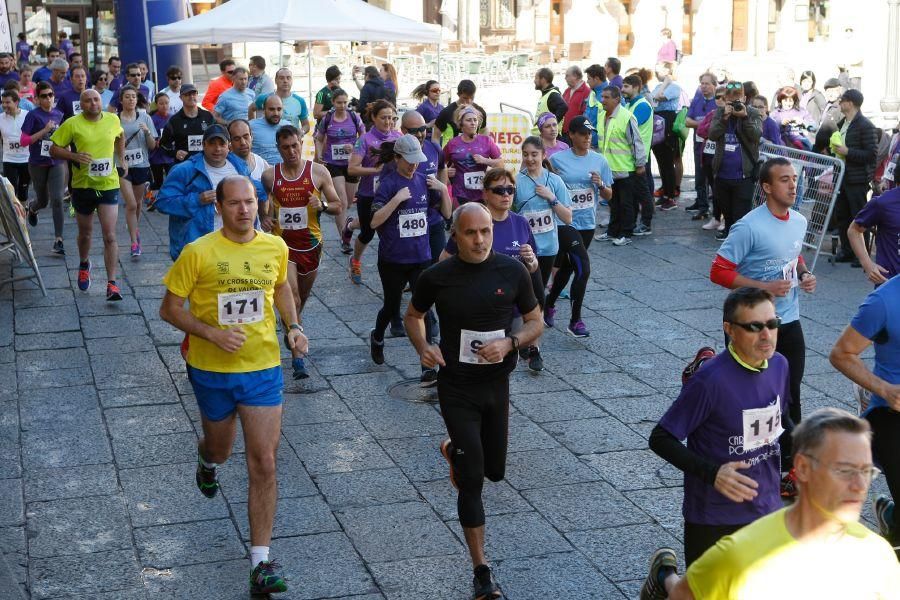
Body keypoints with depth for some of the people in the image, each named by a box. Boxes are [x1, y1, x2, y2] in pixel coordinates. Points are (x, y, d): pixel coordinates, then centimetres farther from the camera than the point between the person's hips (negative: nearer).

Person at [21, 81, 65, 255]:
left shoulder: (59, 115, 3)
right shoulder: (33, 115, -9)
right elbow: (23, 141, -14)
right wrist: (44, 130, -21)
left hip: (56, 163, 2)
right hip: (38, 164, -2)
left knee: (57, 199, -12)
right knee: (43, 201, 13)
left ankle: (58, 239, -8)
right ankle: (31, 208, 51)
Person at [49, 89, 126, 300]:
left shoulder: (113, 120, 0)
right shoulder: (72, 124, -8)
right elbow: (54, 149, -5)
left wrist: (122, 159, 16)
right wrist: (75, 156, -20)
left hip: (108, 185, 0)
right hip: (82, 186, 0)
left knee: (110, 236, -9)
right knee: (85, 233, 18)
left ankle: (112, 284, -8)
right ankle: (84, 265, 48)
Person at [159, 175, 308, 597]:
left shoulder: (275, 247, -2)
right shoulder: (198, 253, -13)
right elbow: (170, 309, -8)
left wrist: (293, 327, 3)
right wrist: (211, 333, -23)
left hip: (263, 368, 1)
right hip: (212, 371, -1)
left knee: (264, 464, -5)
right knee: (220, 449, 21)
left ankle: (260, 564, 1)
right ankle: (207, 461, 62)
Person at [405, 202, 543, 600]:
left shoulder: (512, 271, -6)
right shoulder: (436, 277, -9)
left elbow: (535, 322, 3)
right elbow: (413, 316, 9)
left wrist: (510, 344, -17)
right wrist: (423, 348, -12)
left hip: (496, 384, 3)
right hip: (457, 389, -3)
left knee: (494, 471, 18)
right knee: (472, 481, -6)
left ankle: (453, 450, 52)